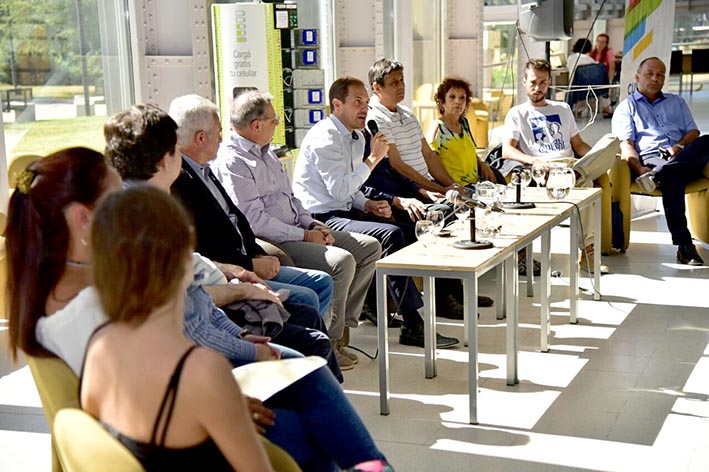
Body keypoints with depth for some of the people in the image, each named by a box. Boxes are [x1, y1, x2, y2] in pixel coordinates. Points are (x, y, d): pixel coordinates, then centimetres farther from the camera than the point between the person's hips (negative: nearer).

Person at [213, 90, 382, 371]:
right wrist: (305, 235, -16)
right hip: (269, 242, -10)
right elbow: (254, 219, -20)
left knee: (369, 247, 3)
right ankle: (329, 342, -12)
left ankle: (342, 323, 8)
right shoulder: (232, 161, -13)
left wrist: (312, 225, 6)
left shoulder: (265, 153, 19)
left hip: (295, 231, 10)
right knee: (341, 261, -28)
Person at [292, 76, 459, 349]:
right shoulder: (324, 137, -14)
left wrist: (369, 205, 4)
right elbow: (339, 190, -22)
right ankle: (413, 327, -22)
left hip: (343, 212, 10)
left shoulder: (356, 137, 16)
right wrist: (373, 159, -17)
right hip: (322, 220, -10)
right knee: (391, 235, -24)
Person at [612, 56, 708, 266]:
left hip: (686, 159, 4)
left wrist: (680, 146, -5)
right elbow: (625, 144, 4)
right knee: (673, 179, -40)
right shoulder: (627, 107, 19)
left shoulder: (676, 102, 31)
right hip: (649, 158, -4)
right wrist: (639, 168, -17)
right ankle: (684, 246, -44)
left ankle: (657, 175, -44)